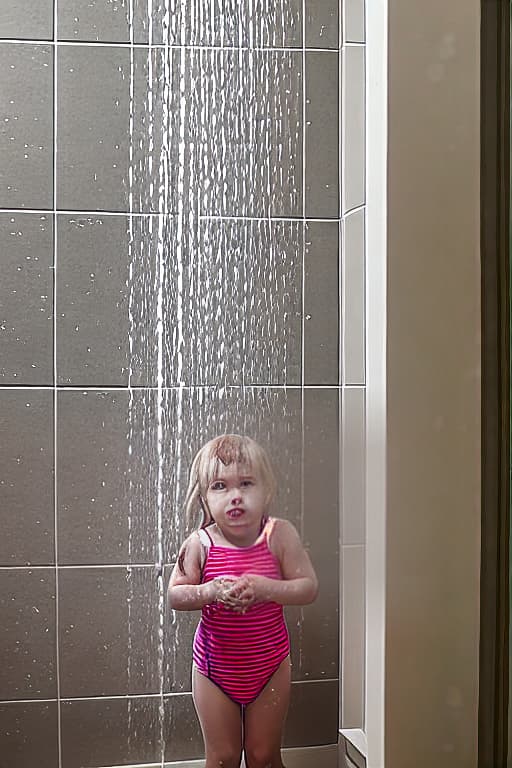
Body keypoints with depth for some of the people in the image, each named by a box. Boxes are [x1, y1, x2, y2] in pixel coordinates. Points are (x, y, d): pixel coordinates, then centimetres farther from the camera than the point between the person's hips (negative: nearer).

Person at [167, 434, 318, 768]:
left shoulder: (279, 534, -15)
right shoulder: (200, 544, -15)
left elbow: (309, 587, -14)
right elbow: (175, 595, -9)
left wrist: (266, 588, -31)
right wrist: (210, 592, -28)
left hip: (269, 666, 0)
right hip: (215, 668, 0)